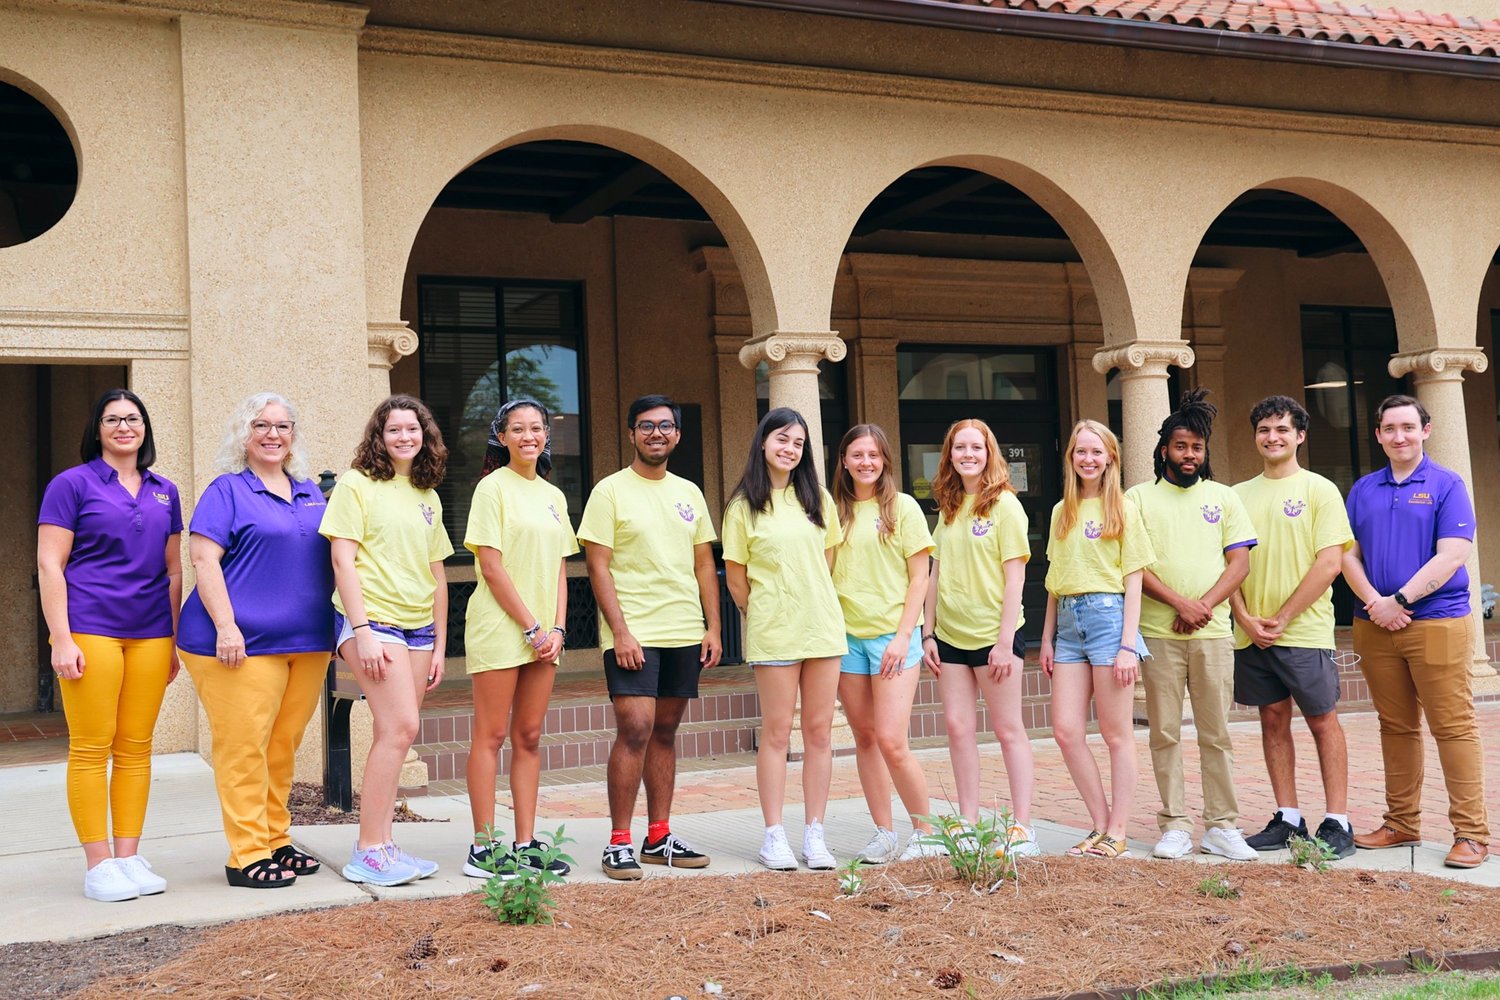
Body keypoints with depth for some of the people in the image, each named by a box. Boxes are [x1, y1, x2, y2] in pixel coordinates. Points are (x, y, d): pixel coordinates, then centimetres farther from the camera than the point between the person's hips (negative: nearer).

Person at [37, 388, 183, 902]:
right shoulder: (73, 484, 1)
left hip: (150, 636, 4)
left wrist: (173, 641, 15)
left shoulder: (164, 492, 15)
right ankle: (98, 865, 4)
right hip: (89, 630, -4)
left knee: (136, 748, 6)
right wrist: (61, 638, -11)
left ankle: (129, 857, 14)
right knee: (92, 748, -2)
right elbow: (49, 565, -3)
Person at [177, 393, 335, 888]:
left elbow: (329, 558, 23)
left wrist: (338, 626, 16)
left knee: (283, 747, 11)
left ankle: (275, 841, 21)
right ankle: (247, 855, 1)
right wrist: (225, 626, -18)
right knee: (243, 748, -5)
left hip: (307, 643, 6)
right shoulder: (227, 491, -2)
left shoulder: (310, 493, 16)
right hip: (244, 643, -6)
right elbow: (204, 558, -10)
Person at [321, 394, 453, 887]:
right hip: (372, 622, -6)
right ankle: (368, 852, -9)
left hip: (418, 628, 6)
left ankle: (381, 845, 11)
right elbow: (343, 559, -8)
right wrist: (362, 631, -16)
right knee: (400, 727, -16)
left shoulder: (428, 498, 17)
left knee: (393, 736, 5)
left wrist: (440, 645, 15)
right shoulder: (357, 485, -1)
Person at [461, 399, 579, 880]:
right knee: (491, 736, -3)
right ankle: (483, 848, 0)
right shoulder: (493, 487, -5)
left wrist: (557, 628, 0)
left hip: (543, 634, 6)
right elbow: (492, 568, -11)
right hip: (499, 627, -6)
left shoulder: (553, 496, 14)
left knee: (529, 737, 7)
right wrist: (531, 627, -13)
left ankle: (525, 844, 11)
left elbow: (559, 570, 13)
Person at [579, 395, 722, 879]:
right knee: (635, 730, -12)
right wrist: (619, 631, -14)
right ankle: (618, 843, -5)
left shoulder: (689, 493, 14)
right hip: (633, 634, -5)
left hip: (684, 634, 5)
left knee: (665, 732, 10)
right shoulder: (610, 491, -2)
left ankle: (659, 837, 16)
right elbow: (598, 567, -7)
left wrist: (713, 627, 8)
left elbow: (704, 564, 16)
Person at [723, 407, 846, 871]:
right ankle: (774, 835, 8)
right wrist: (762, 615, 7)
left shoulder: (817, 498, 8)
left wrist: (813, 603, 12)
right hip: (773, 633, -3)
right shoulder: (744, 506, -1)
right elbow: (735, 576, 3)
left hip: (823, 626, 3)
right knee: (777, 733, 1)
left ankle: (814, 833, 11)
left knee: (819, 732, 4)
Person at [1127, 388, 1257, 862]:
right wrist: (1179, 603, -12)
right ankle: (1175, 825, 9)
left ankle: (1222, 827, 9)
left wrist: (1203, 605, -10)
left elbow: (1239, 562, 5)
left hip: (1212, 632, 1)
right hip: (1158, 633, -1)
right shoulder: (1139, 497, 6)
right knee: (1165, 733, 2)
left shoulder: (1222, 497, 12)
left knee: (1216, 733, 3)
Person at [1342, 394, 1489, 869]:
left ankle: (1471, 832, 0)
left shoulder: (1446, 485, -1)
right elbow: (1348, 554, 8)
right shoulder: (1363, 490, 12)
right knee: (1396, 727, 12)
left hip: (1437, 621, -4)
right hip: (1375, 627, 5)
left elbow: (1452, 555, -11)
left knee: (1453, 726, -4)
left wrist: (1400, 601, -15)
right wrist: (1373, 603, -8)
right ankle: (1401, 823, 20)